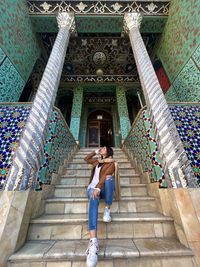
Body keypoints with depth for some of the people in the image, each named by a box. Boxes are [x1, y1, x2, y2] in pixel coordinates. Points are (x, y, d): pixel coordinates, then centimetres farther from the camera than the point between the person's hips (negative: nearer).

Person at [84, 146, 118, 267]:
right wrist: (96, 152, 33)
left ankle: (107, 209, -19)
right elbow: (86, 158, 39)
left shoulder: (111, 163, 5)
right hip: (93, 187, 3)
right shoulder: (97, 161, 24)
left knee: (109, 177, -36)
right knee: (94, 200, -33)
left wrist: (98, 188, -27)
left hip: (104, 189, -3)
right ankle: (93, 241, -46)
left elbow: (105, 175, -13)